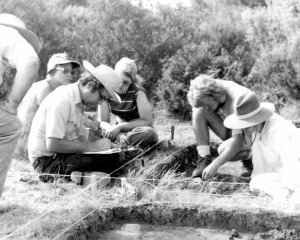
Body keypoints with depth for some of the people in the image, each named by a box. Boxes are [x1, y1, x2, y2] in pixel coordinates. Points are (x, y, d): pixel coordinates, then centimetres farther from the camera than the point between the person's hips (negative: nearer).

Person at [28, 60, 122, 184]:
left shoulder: (78, 100, 8)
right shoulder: (62, 100, -21)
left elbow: (80, 138, 8)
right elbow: (52, 144, -26)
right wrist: (91, 146, -21)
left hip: (59, 155, 9)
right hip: (46, 160, -9)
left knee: (113, 155, -8)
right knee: (110, 160, -26)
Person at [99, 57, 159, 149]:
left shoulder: (137, 92, -19)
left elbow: (148, 121, -22)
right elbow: (103, 122, -12)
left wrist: (119, 127, -27)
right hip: (120, 131, 2)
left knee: (150, 133, -38)